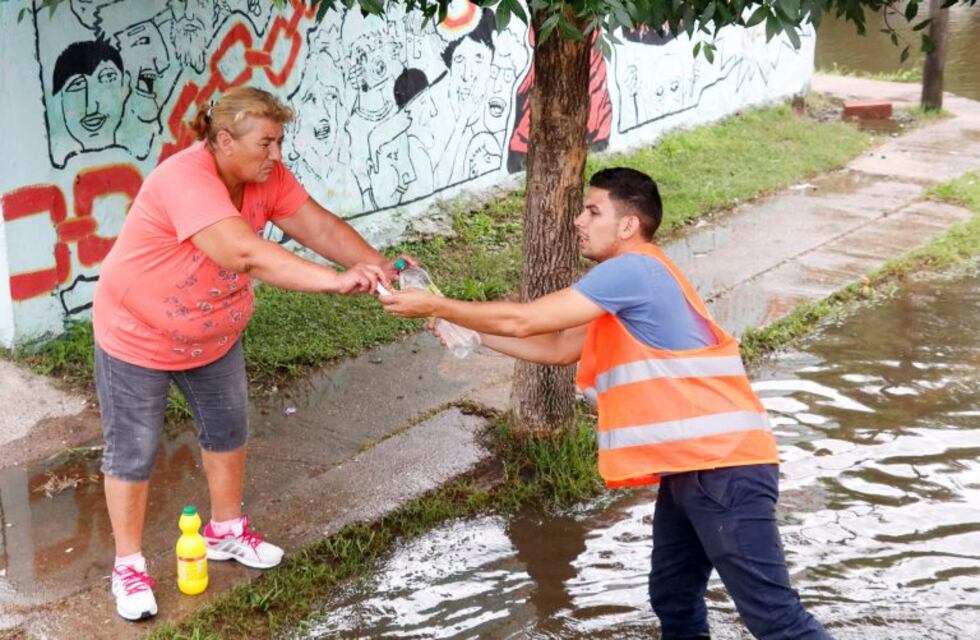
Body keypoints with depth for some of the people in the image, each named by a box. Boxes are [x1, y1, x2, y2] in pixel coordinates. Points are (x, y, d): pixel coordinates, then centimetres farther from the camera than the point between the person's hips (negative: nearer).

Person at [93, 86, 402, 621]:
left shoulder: (265, 175, -11)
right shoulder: (186, 180, -36)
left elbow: (318, 226, -15)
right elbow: (248, 254, -48)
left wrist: (378, 265, -31)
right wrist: (337, 280, -53)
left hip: (214, 336, 8)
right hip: (139, 338, -8)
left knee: (228, 432, 19)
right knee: (132, 453, 5)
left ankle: (226, 532, 40)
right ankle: (128, 565, 22)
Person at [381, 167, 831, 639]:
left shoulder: (633, 270, -15)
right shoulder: (629, 282, 17)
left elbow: (523, 322, -13)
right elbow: (558, 348, 20)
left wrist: (436, 307, -2)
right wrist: (468, 331, 15)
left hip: (723, 464, -10)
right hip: (689, 467, 10)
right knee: (673, 600, 18)